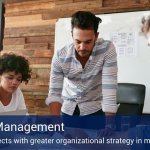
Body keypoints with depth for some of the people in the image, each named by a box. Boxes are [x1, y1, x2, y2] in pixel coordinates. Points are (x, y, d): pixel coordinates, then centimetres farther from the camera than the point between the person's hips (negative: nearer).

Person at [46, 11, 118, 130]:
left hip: (94, 109, -2)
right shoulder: (60, 56, -20)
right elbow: (54, 93, -19)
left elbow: (109, 88, -28)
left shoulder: (107, 49, -25)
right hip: (68, 109, 2)